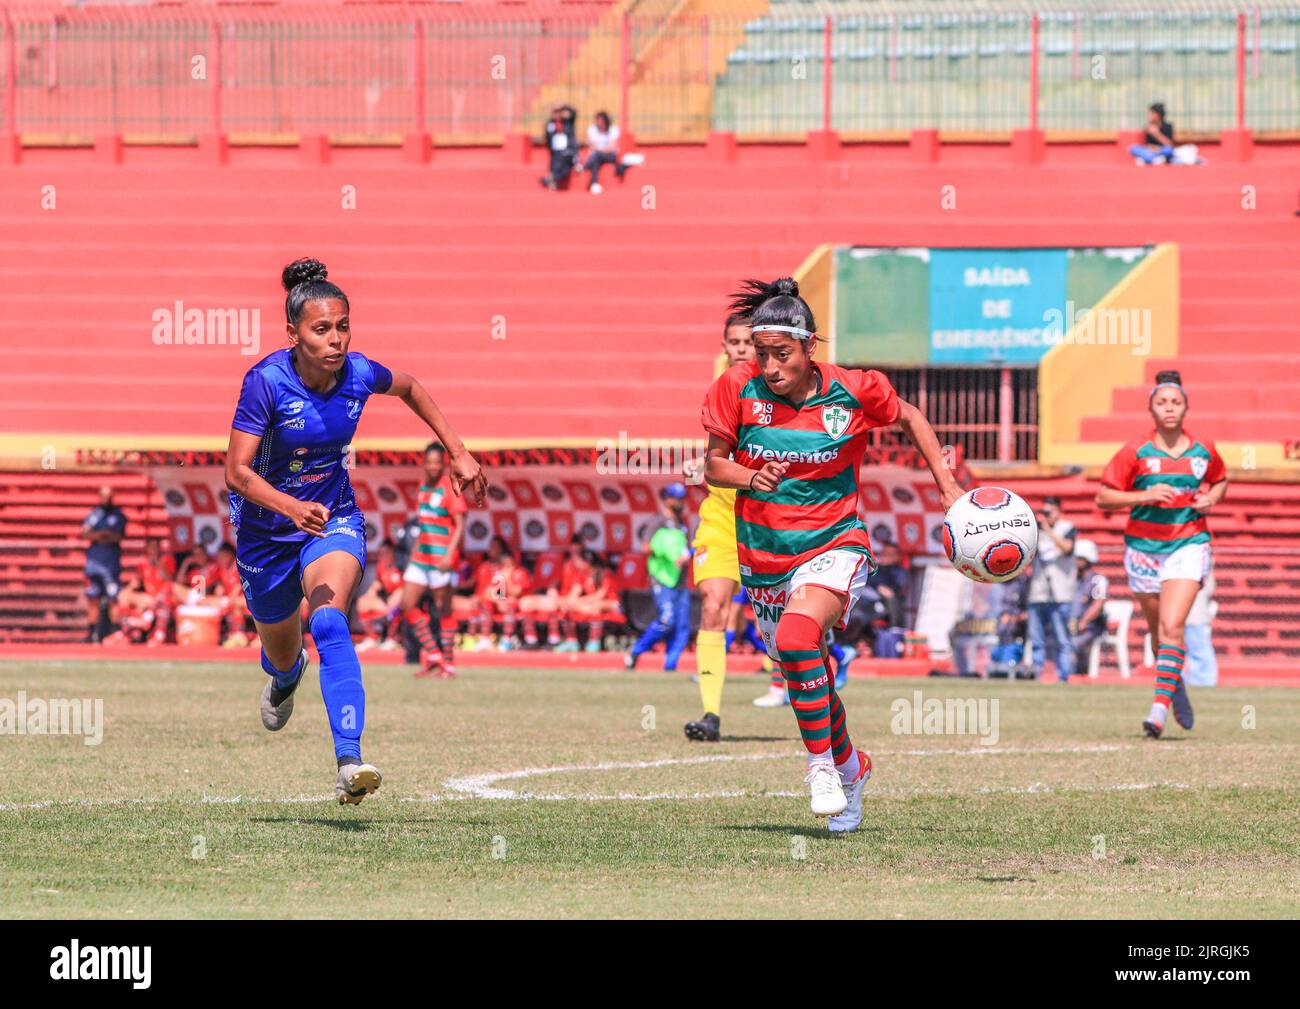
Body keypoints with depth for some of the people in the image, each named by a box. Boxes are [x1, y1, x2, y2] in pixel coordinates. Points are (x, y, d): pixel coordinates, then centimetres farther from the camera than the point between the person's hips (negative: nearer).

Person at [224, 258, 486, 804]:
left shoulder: (359, 373, -15)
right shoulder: (266, 380, -25)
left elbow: (410, 390, 10)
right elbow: (237, 471, -28)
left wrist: (458, 452, 7)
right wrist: (291, 508, -44)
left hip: (334, 518, 0)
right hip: (266, 528, 0)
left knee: (329, 622, -28)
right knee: (282, 651, 19)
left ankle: (349, 764, -39)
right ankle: (285, 676, 61)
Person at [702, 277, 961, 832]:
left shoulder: (853, 392, -13)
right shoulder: (737, 389, -10)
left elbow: (909, 417, 7)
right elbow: (713, 464, -1)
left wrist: (947, 486, 5)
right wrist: (750, 478, -22)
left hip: (834, 546, -4)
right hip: (763, 558, 4)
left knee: (797, 639, -32)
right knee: (809, 677, 14)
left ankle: (822, 762, -14)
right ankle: (850, 766, 42)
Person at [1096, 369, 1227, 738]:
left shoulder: (1203, 450, 2)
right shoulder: (1136, 452, -4)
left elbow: (1220, 480, 23)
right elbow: (1103, 498, -4)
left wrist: (1210, 499, 1)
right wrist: (1145, 496, -18)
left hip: (1189, 545, -1)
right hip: (1143, 547, 1)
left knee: (1172, 625, -18)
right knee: (1157, 629, 12)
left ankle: (1160, 708, -22)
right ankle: (1176, 685, 39)